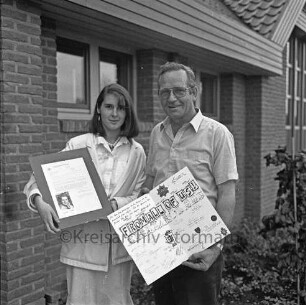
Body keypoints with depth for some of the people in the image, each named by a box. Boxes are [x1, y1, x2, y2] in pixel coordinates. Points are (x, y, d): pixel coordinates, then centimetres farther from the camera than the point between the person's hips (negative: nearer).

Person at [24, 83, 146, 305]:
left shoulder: (137, 152, 3)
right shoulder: (78, 145, -2)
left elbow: (137, 197, 5)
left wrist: (116, 203, -14)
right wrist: (40, 202, -20)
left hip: (119, 245, 2)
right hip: (83, 243, -2)